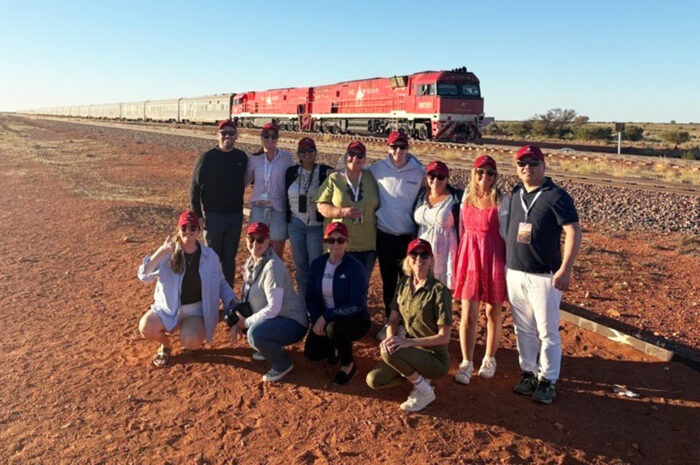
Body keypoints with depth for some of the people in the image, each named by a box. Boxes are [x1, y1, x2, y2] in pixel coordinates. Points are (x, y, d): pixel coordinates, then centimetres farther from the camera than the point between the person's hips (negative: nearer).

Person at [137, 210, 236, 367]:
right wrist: (161, 252, -35)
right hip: (167, 308, 1)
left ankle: (190, 336, 13)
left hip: (195, 310, -1)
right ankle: (166, 344, 9)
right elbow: (144, 276, -21)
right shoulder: (168, 253, -11)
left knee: (191, 342, -28)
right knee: (145, 327, -27)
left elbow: (220, 283, 5)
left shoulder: (210, 256, -7)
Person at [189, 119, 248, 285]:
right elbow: (195, 187, -5)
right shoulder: (207, 158, -7)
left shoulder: (242, 157, 3)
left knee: (230, 258, 12)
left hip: (235, 216, 3)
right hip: (213, 216, -3)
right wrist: (198, 215, -10)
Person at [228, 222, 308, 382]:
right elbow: (248, 296, 11)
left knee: (256, 333, -33)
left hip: (292, 322, -9)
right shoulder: (252, 261, 2)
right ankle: (270, 348, 19)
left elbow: (273, 309, -27)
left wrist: (244, 323, -17)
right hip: (272, 318, 9)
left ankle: (282, 365, -3)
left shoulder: (272, 266, -24)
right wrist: (238, 322, -2)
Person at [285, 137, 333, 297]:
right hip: (295, 224, 3)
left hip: (316, 226, -3)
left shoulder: (325, 172, -4)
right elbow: (287, 198, 11)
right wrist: (287, 222, 9)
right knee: (300, 266, 10)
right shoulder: (291, 172, 7)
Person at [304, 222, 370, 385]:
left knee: (334, 327, -36)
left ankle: (348, 365, -7)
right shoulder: (317, 264, -4)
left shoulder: (355, 267, -19)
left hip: (354, 319, -4)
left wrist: (327, 316, -28)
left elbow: (357, 305, -25)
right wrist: (317, 320, -15)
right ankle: (333, 347, 23)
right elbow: (310, 297, 1)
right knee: (312, 353, -13)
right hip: (324, 319, 5)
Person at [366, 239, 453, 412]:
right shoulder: (404, 284, 1)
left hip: (435, 359, -6)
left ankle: (424, 391, -7)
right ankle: (418, 376, 11)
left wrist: (409, 342, -30)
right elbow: (393, 319, 4)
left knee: (389, 352, -30)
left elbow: (444, 337, -20)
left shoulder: (439, 291, -19)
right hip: (413, 352, 6)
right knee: (373, 380, -11)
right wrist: (390, 338, -18)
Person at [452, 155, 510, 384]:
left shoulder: (502, 201, -7)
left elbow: (506, 234, -6)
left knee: (493, 313, 11)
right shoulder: (467, 197, 5)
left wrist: (508, 265, -8)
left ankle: (489, 359, 30)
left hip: (493, 260, -2)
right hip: (469, 258, 3)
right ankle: (467, 362, 13)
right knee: (468, 315, 2)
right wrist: (459, 258, 10)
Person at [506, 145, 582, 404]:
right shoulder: (515, 194, 9)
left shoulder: (556, 196, -9)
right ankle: (529, 372, 29)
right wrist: (505, 263, 14)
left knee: (548, 332, 4)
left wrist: (565, 269, -20)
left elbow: (574, 232, -14)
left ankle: (547, 380, 18)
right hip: (514, 273, 6)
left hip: (544, 276, -6)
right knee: (523, 329, 15)